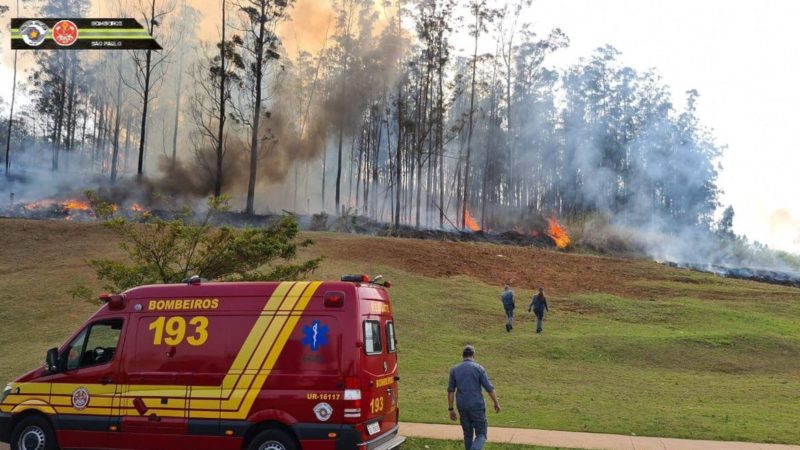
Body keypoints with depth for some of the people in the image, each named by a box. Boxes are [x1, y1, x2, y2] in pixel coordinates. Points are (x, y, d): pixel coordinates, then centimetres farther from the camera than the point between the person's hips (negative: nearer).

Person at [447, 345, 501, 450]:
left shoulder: (454, 369, 2)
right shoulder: (479, 368, -7)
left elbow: (450, 391, 2)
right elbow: (490, 389, -6)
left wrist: (451, 410, 6)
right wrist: (496, 403, 8)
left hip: (462, 407, 4)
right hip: (477, 406, -4)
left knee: (468, 434, 18)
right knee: (481, 435, 3)